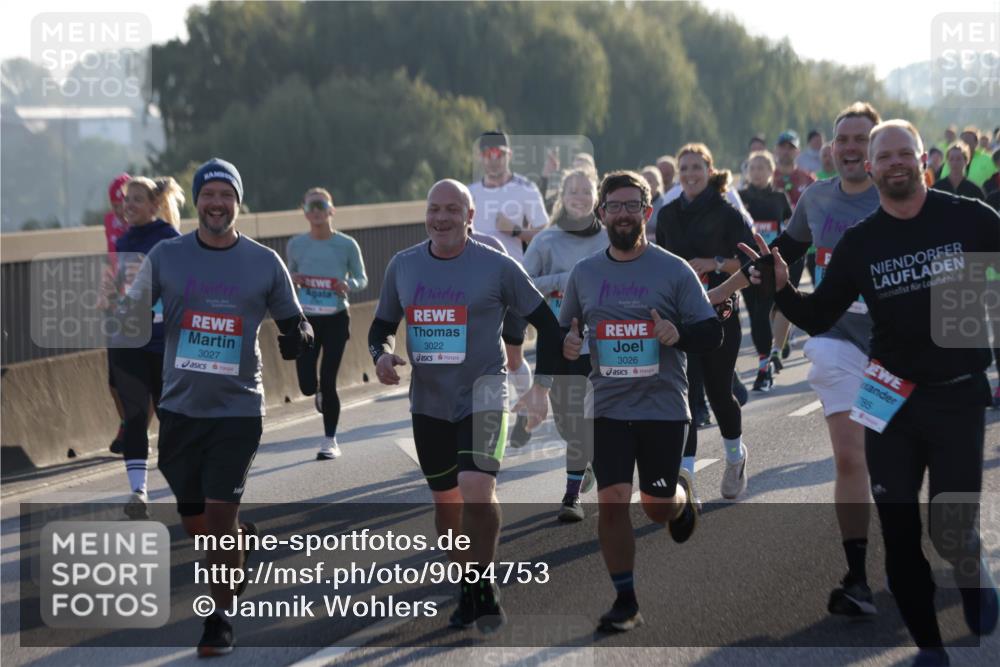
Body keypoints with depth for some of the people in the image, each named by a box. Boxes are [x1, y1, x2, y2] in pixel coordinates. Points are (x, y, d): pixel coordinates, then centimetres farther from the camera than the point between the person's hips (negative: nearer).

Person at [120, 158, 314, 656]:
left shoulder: (265, 263, 1)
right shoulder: (166, 256, 2)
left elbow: (292, 322, 9)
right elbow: (133, 311, 9)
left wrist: (298, 336, -14)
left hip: (238, 408, -2)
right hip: (180, 406, 2)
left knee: (220, 513, -8)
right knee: (195, 522, 10)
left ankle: (220, 620, 5)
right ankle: (245, 542, 43)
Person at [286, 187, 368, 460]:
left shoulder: (346, 245, -5)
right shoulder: (296, 245, 0)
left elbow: (362, 279, 4)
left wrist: (349, 285, -18)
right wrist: (292, 281, -11)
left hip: (336, 318, -2)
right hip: (306, 318, 2)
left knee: (328, 382, -3)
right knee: (307, 384, -3)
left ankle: (330, 441, 13)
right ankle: (320, 393, 37)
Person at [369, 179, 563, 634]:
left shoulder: (497, 267, -7)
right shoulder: (403, 266, 4)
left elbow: (546, 323, 0)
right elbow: (381, 326, 15)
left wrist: (541, 388, -4)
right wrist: (382, 355, -7)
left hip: (483, 396, -4)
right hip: (429, 402, 4)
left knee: (477, 488, -22)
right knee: (445, 500, 11)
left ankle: (484, 585, -5)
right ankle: (466, 587, 28)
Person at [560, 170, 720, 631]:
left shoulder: (674, 270, -1)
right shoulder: (583, 273, 7)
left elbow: (712, 333, -1)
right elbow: (565, 327, 18)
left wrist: (678, 334, -22)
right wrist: (566, 342, -6)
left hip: (663, 407, -2)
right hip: (608, 408, 2)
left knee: (658, 506, 6)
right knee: (611, 501, -8)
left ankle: (681, 493, 44)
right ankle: (625, 601, 5)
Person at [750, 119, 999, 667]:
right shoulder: (859, 242, 2)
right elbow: (817, 319, 5)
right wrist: (780, 288, -12)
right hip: (889, 398, 3)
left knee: (950, 533, -9)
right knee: (899, 536, 4)